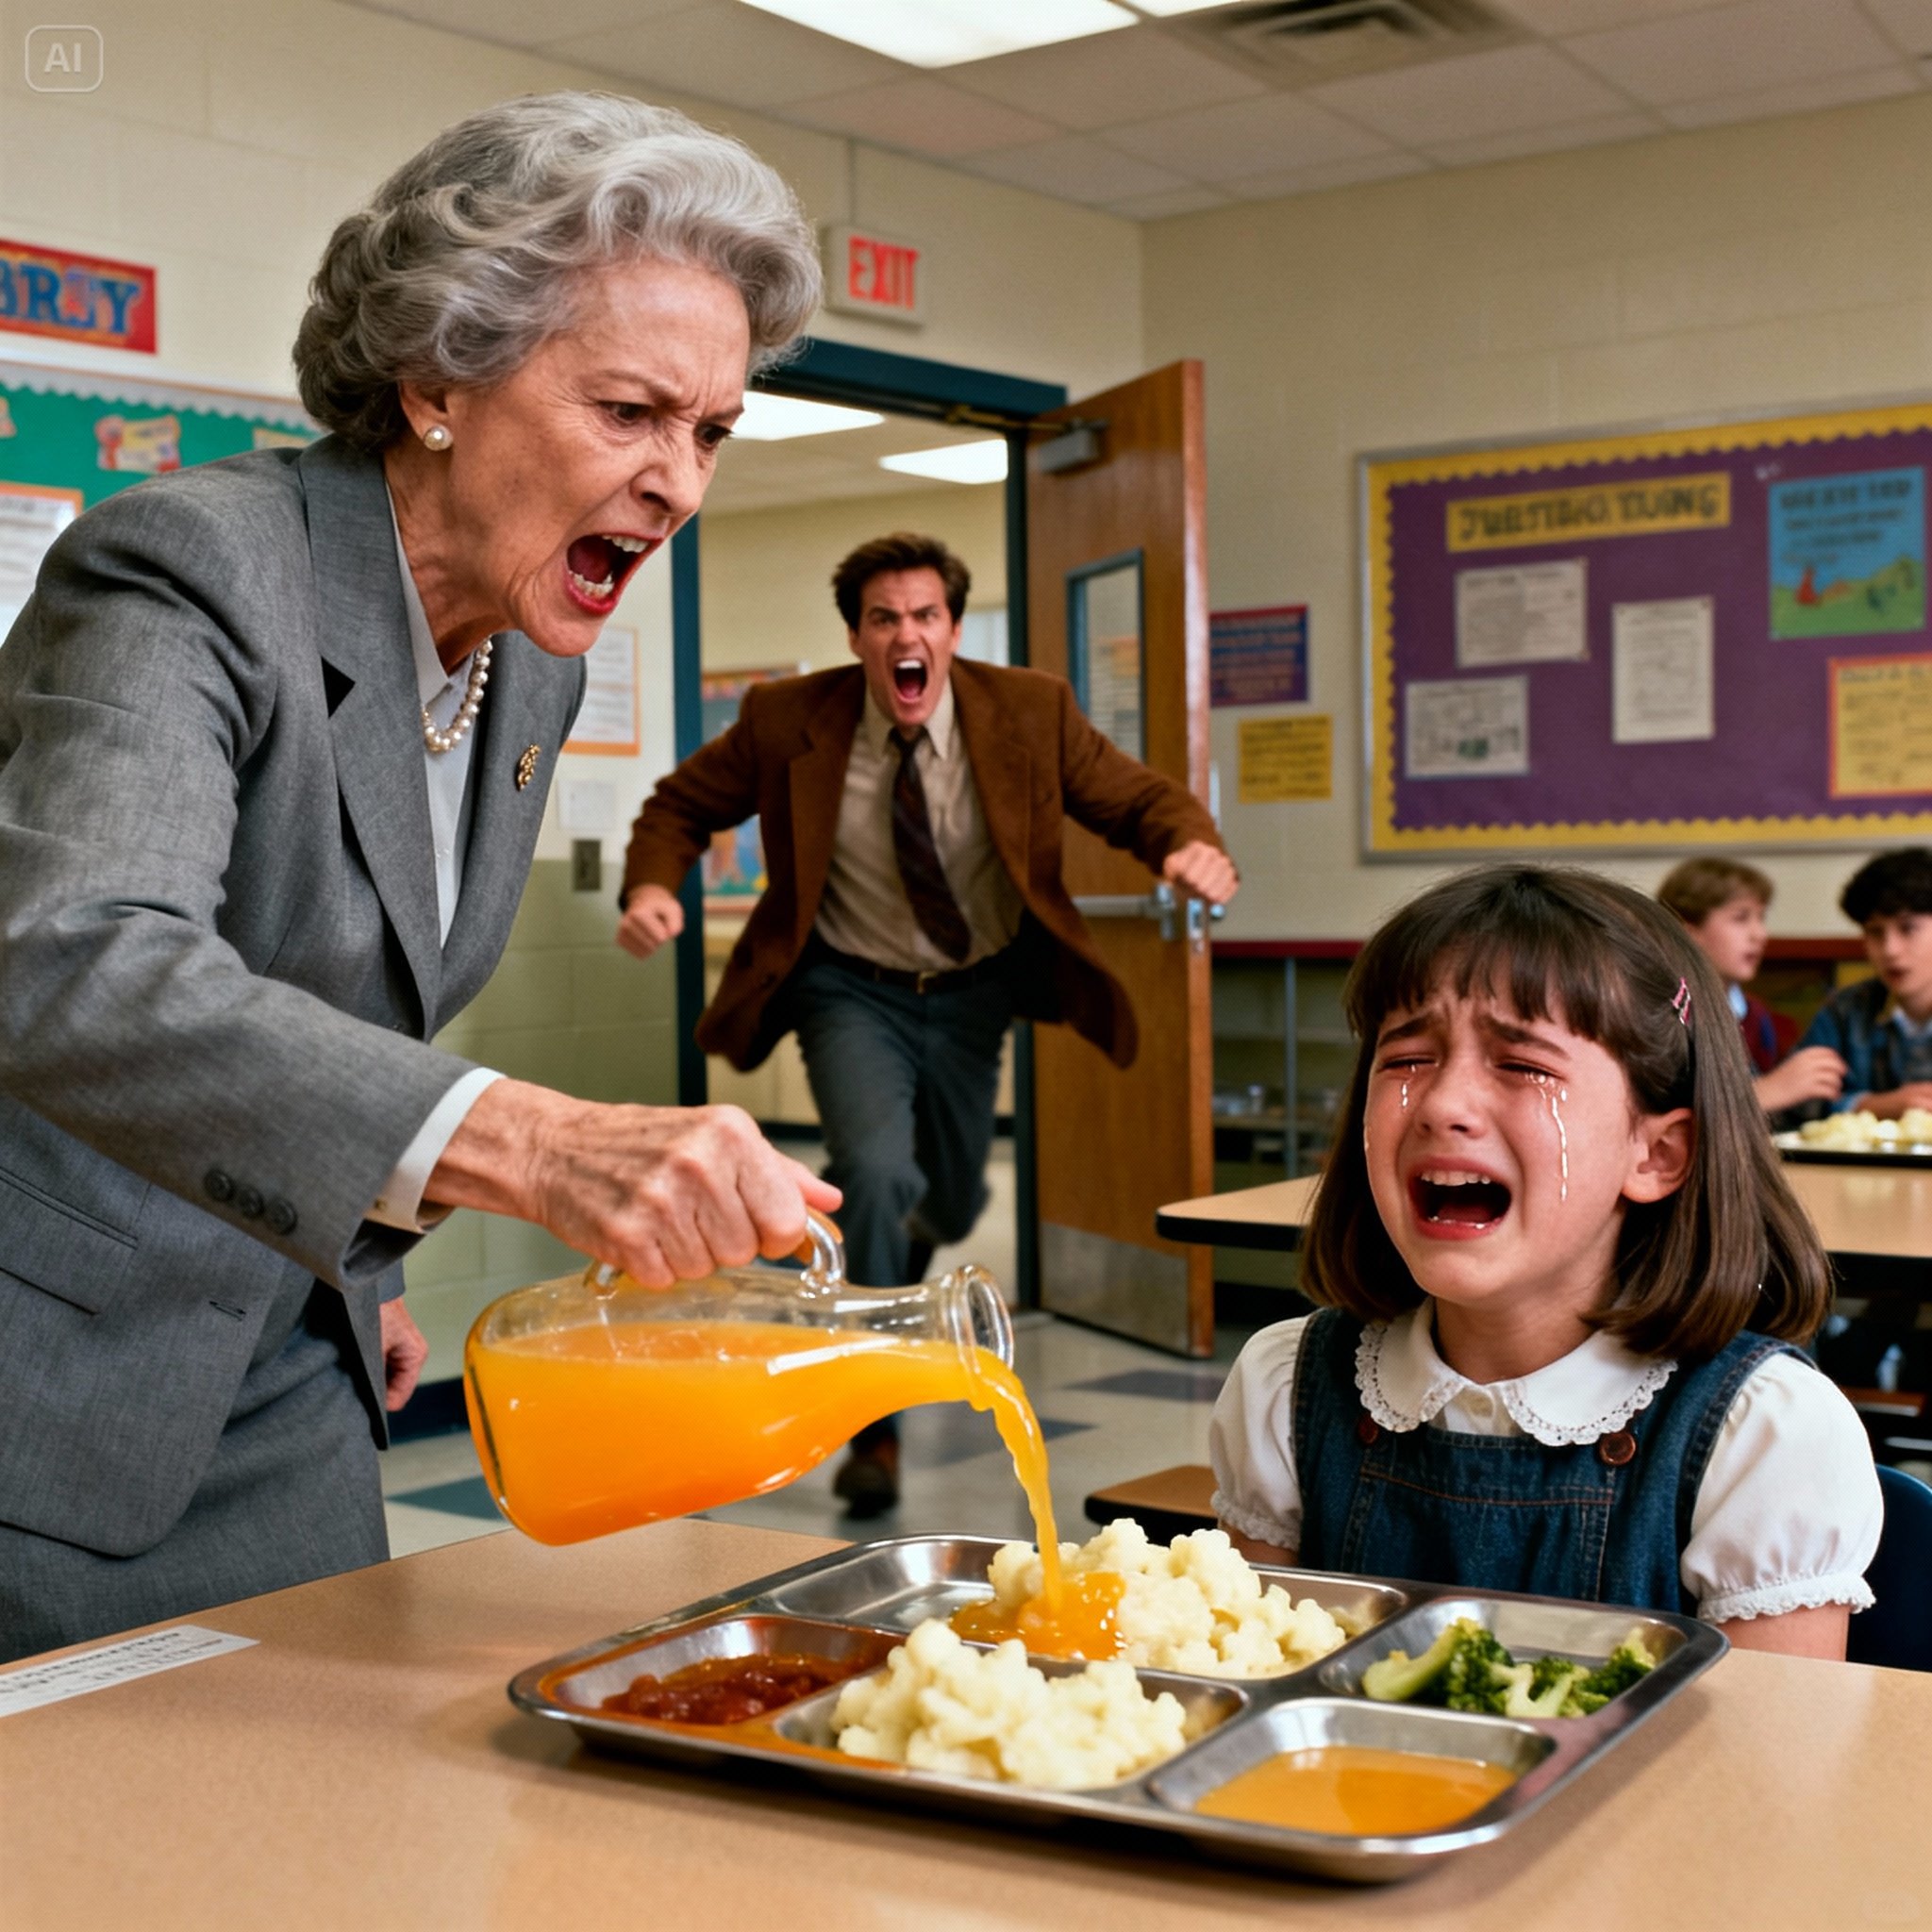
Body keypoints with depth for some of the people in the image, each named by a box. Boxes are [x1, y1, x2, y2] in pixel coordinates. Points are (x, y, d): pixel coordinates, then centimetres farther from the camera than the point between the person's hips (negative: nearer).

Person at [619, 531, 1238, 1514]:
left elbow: (1141, 798, -9)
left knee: (949, 1206, 18)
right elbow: (681, 804, -2)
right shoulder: (786, 721, -15)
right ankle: (874, 1420, -11)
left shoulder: (1030, 712, -13)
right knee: (877, 1169, -28)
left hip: (972, 992, 3)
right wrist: (652, 885, -23)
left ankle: (892, 1264, 60)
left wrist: (1193, 845, -33)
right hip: (852, 992, -3)